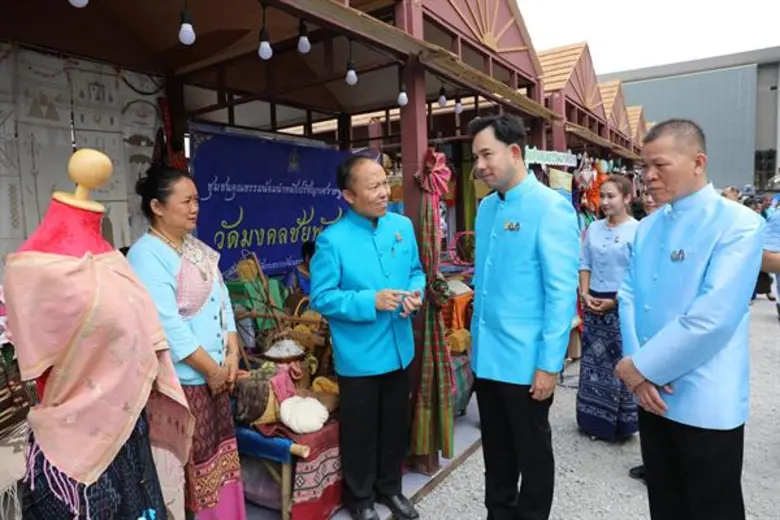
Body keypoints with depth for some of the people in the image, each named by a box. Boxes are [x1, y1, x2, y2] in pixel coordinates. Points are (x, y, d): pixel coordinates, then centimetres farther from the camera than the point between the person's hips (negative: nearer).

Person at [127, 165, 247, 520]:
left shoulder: (197, 248, 9)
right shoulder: (146, 256, -17)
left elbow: (223, 301, 9)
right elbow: (167, 325, -23)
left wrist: (232, 354, -1)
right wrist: (211, 369, -15)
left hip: (213, 374, 8)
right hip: (177, 380, -8)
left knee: (219, 457, 21)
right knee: (188, 468, 9)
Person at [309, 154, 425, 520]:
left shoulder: (403, 226, -1)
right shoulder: (332, 240, -17)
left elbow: (416, 271, 11)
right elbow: (321, 298, -15)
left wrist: (416, 293, -11)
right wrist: (370, 301, -25)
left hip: (399, 348, 5)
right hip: (358, 356, -5)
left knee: (396, 424, 21)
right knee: (360, 430, 14)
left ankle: (390, 488, 45)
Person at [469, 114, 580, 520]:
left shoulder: (550, 207, -14)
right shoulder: (486, 208, 6)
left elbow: (562, 292, -16)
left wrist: (549, 363, -16)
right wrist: (475, 344, 13)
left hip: (526, 361, -6)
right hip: (487, 357, 6)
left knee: (532, 453, 16)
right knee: (496, 451, 22)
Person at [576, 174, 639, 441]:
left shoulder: (637, 230, -10)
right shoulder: (594, 228, 7)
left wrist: (614, 302, -15)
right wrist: (585, 294, -3)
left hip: (623, 305, -5)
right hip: (593, 303, 6)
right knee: (592, 361, 12)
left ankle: (621, 422, 19)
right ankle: (594, 419, 26)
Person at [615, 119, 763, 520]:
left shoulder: (739, 224, -13)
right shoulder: (647, 227, 7)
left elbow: (713, 318, -22)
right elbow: (629, 298, 5)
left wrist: (641, 366, -15)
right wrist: (636, 371, -8)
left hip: (707, 403, -5)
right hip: (652, 394, 6)